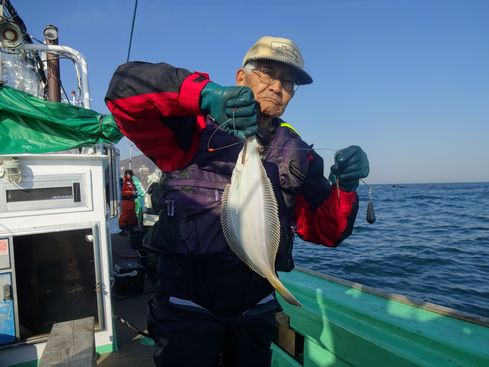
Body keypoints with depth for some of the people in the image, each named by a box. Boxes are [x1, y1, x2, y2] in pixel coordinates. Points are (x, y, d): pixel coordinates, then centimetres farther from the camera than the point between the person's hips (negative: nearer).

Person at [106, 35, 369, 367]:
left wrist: (345, 186, -16)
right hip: (188, 304, -5)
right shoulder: (197, 127, -8)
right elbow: (126, 86, -20)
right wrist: (205, 93, -33)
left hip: (255, 310, 6)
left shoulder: (297, 154, 5)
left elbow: (325, 232, 3)